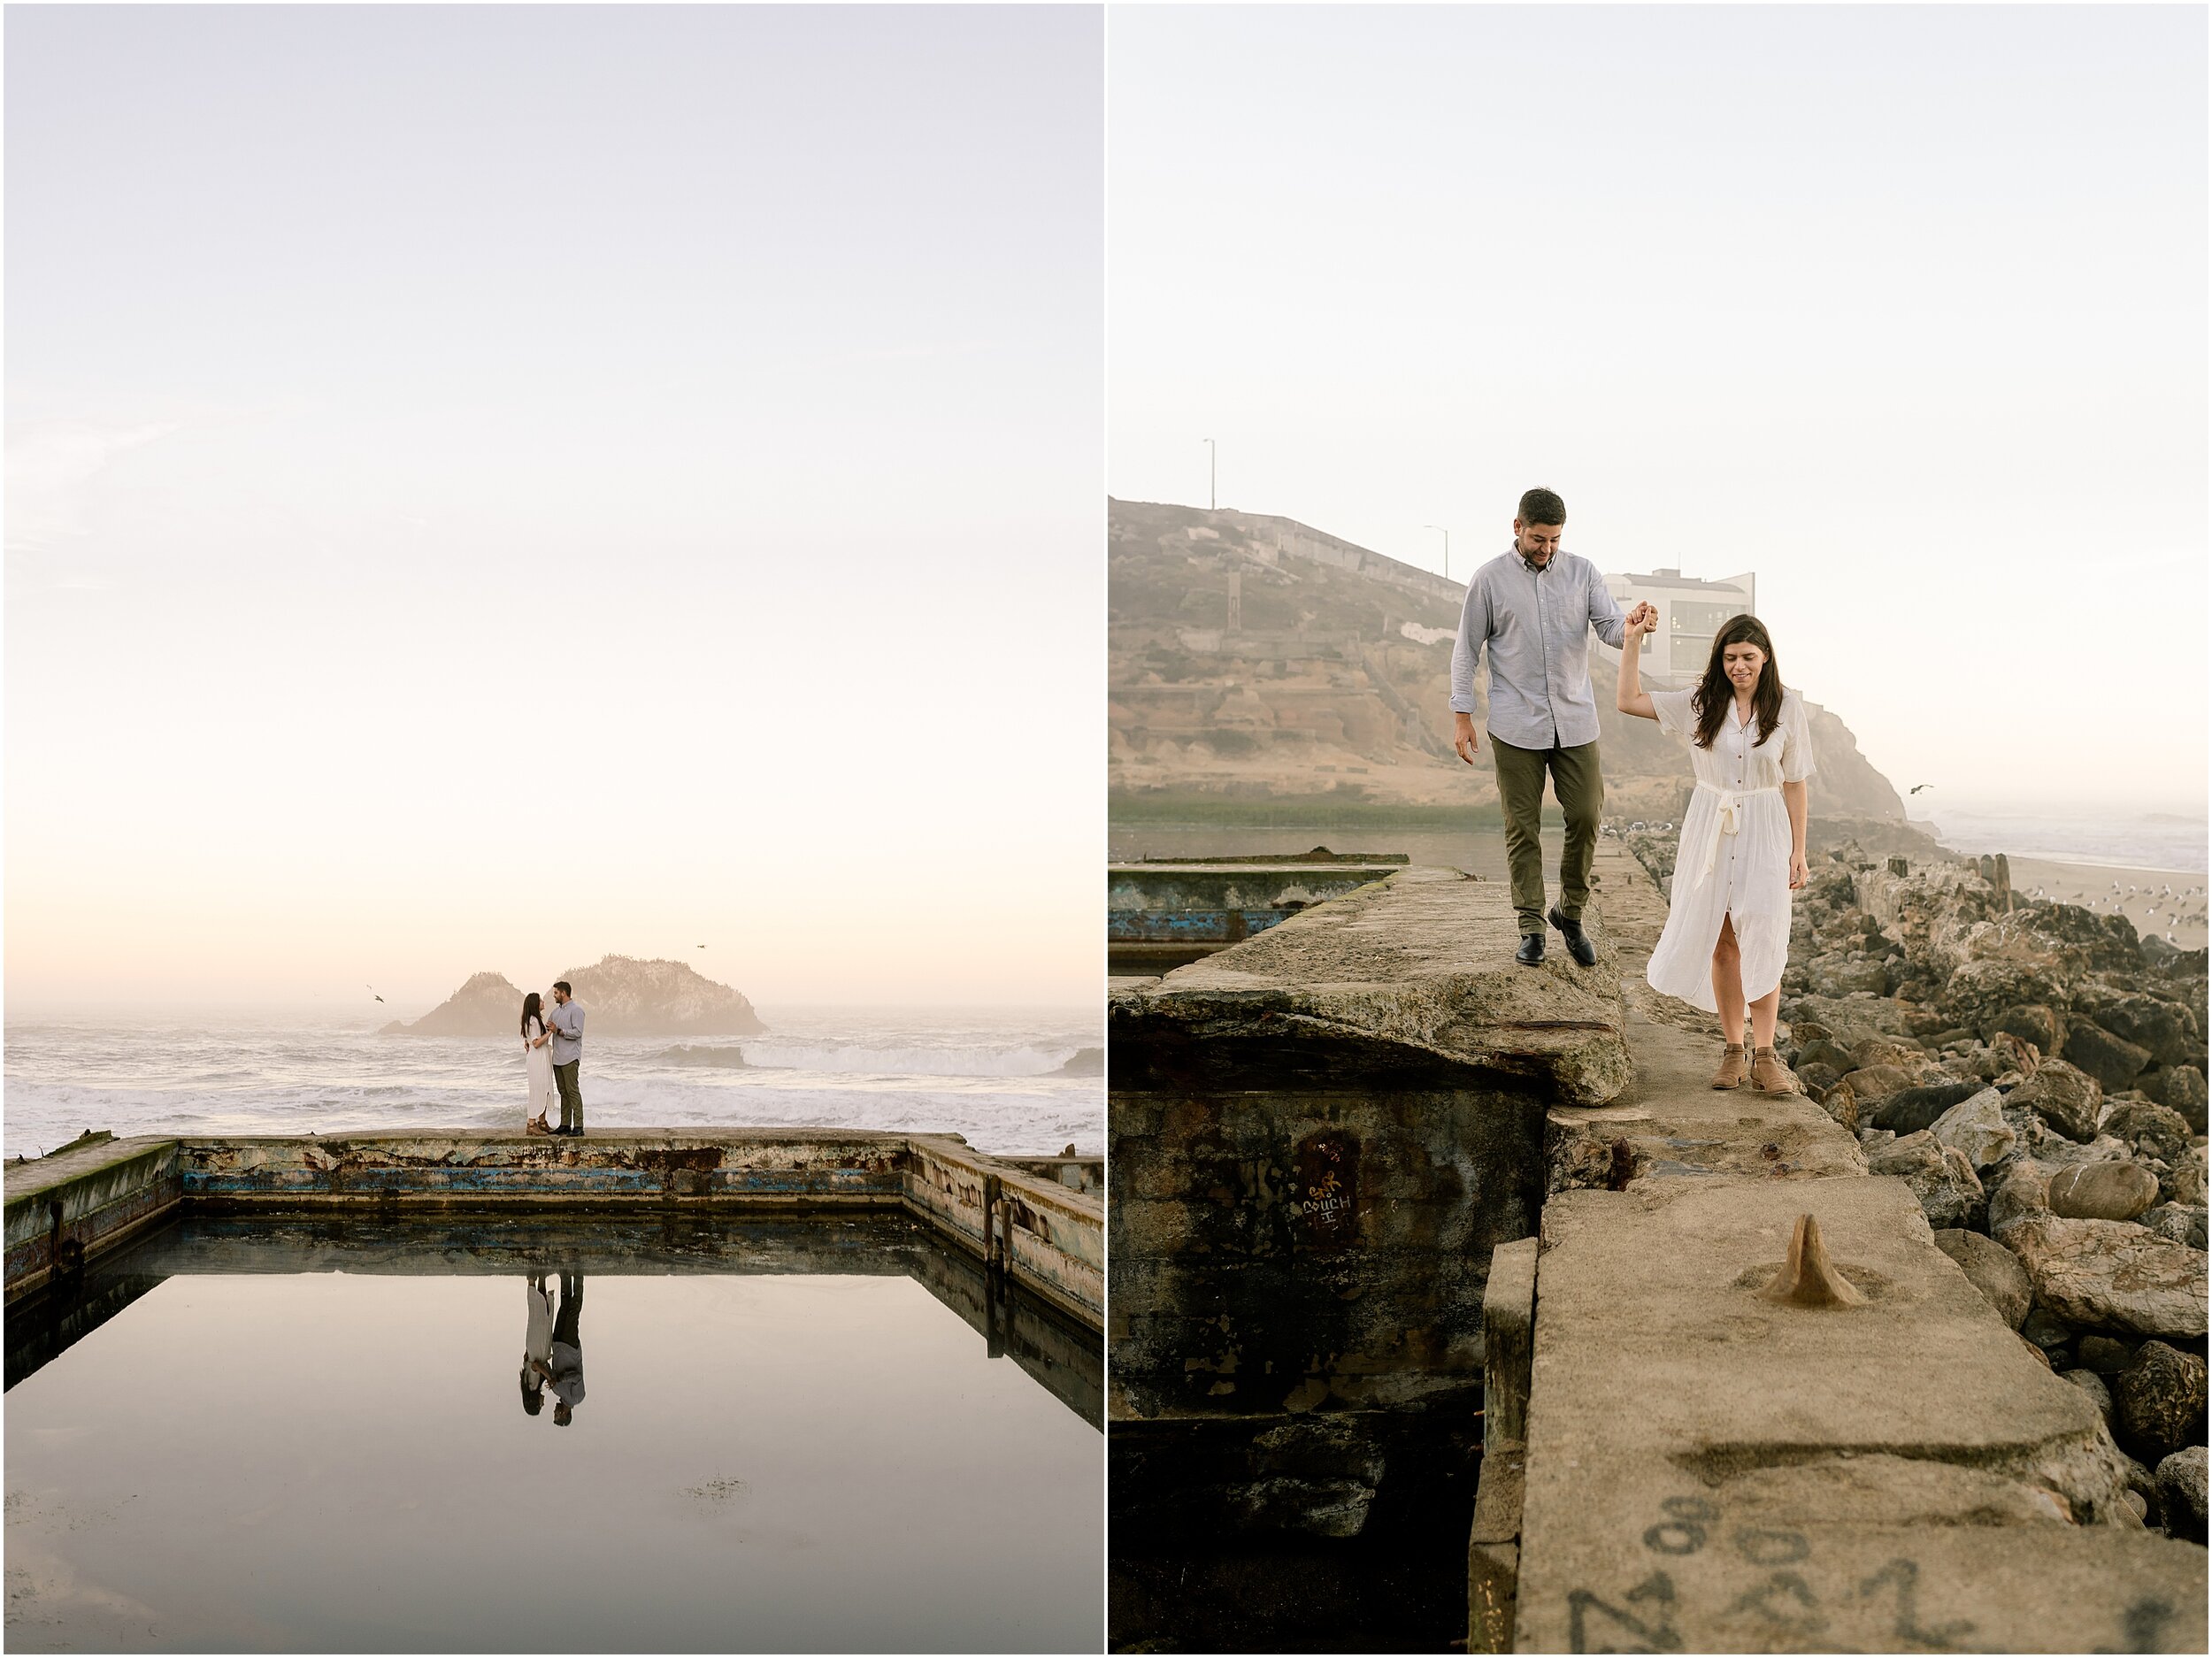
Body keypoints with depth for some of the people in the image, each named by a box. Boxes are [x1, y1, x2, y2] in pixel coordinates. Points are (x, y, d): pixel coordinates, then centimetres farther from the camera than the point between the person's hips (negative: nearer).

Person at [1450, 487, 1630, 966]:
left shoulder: (1582, 572, 6)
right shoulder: (1491, 579, 0)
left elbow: (1611, 628, -1)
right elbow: (1466, 650, 3)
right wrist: (1462, 715, -2)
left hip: (1575, 722, 2)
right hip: (1516, 725, -2)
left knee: (1586, 817, -1)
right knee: (1521, 828, 1)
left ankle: (1570, 912, 19)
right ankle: (1531, 929, 10)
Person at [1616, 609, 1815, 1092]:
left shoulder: (1787, 707, -1)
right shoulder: (1701, 703, 1)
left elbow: (1794, 784, 3)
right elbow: (1629, 701, 1)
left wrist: (1798, 851, 2)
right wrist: (1633, 640, -5)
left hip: (1764, 833, -1)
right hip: (1711, 830, 1)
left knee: (1762, 941, -10)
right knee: (1722, 943, 4)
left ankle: (1764, 1056, -7)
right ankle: (1732, 1050, 12)